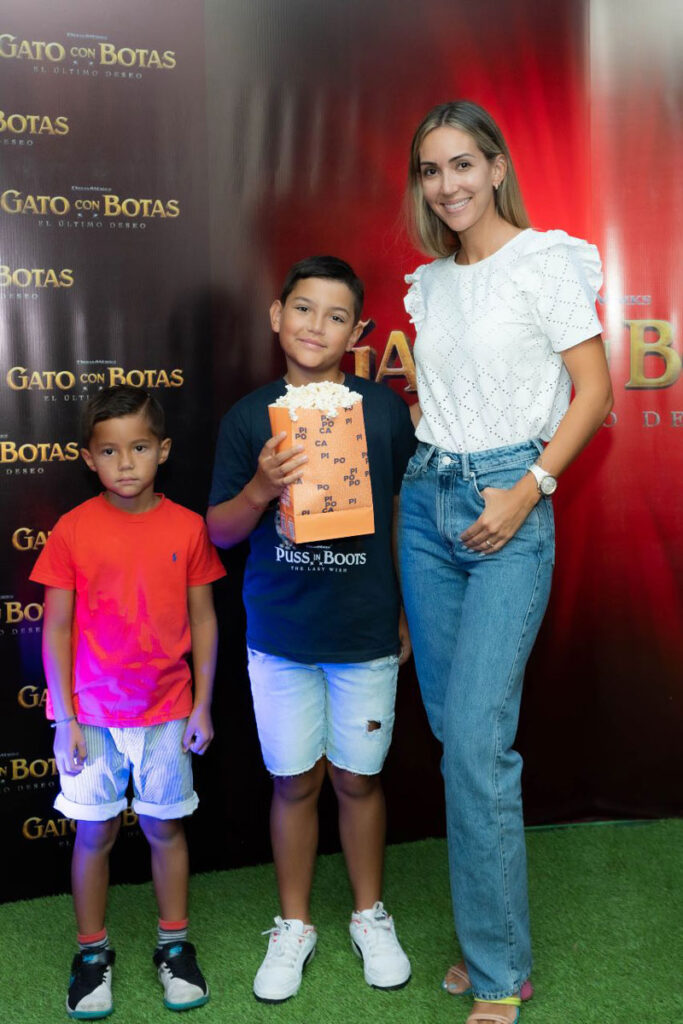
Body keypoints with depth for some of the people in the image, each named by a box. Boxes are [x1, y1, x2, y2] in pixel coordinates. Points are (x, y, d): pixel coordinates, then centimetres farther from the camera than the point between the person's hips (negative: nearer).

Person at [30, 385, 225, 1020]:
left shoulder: (187, 528, -4)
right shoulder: (73, 530, -7)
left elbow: (203, 621, 2)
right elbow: (57, 627, -3)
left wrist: (202, 706, 2)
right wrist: (64, 716, -5)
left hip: (167, 711, 1)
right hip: (93, 713, -1)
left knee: (165, 826, 12)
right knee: (94, 833, 9)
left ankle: (174, 944, 30)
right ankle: (92, 951, 28)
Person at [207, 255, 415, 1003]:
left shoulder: (383, 409, -2)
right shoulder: (248, 417, -2)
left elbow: (406, 512, 6)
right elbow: (219, 532, 1)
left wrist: (407, 613, 7)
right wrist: (260, 489, -18)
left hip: (367, 633, 0)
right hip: (279, 634, 0)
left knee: (358, 778, 12)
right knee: (294, 781, 11)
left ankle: (369, 915, 34)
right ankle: (293, 925, 32)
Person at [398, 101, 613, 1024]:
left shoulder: (546, 260, -3)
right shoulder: (430, 283, 15)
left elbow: (594, 391, -7)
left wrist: (528, 489, -15)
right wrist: (428, 481, 10)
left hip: (508, 504, -6)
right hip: (427, 498, 6)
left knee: (476, 735, -12)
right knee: (452, 728, 8)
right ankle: (489, 938, 24)